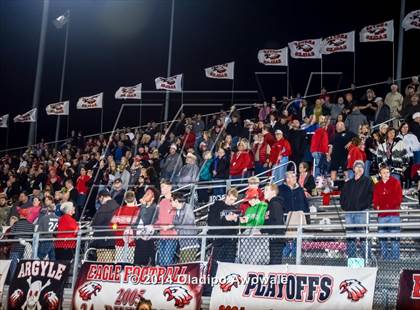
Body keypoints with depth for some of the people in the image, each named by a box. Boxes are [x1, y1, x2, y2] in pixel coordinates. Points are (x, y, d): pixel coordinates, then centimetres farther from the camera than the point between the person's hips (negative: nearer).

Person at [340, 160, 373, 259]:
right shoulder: (348, 183, 19)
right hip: (349, 212, 5)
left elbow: (370, 196, -3)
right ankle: (351, 258, 8)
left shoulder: (367, 182, 6)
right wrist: (344, 206, 4)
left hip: (361, 212, -5)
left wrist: (363, 206, -13)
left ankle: (365, 257, -6)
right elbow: (342, 196, 20)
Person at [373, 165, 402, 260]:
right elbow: (375, 200, 15)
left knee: (394, 238, -8)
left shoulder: (395, 183, 5)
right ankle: (384, 259, 12)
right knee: (382, 239, 5)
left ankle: (395, 259, -5)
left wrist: (391, 206, -13)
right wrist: (376, 206, -5)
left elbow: (399, 198, -1)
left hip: (394, 214, -4)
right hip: (381, 215, 4)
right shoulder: (377, 185, 15)